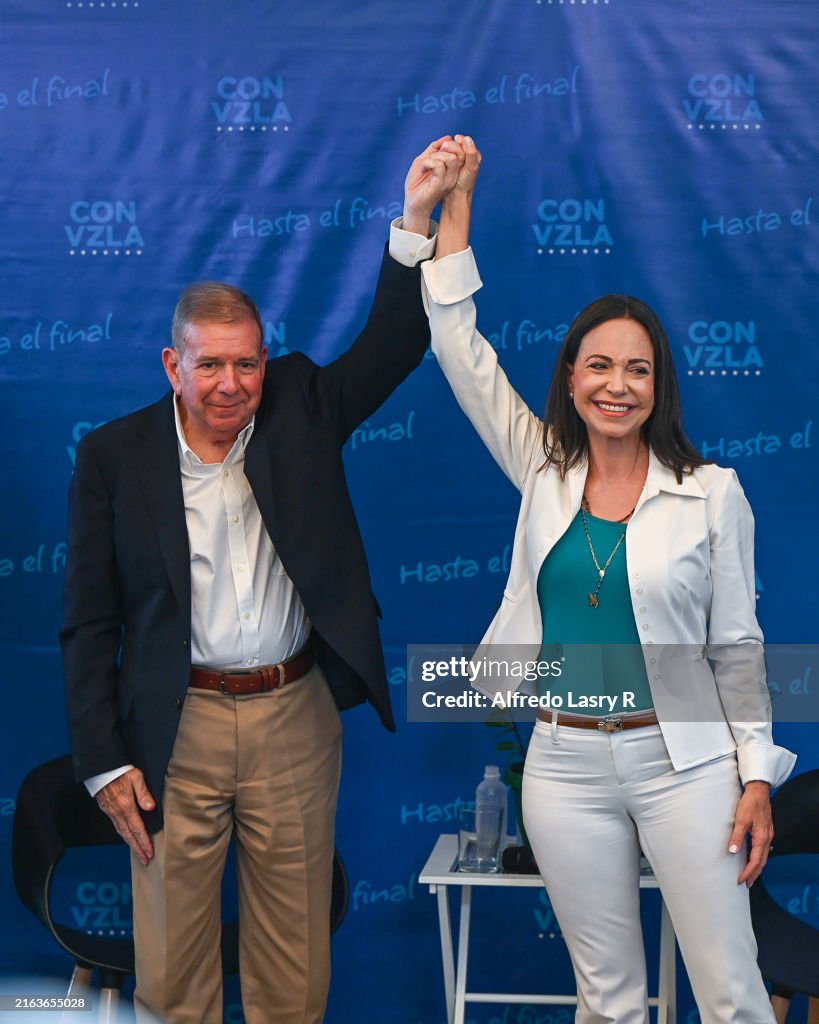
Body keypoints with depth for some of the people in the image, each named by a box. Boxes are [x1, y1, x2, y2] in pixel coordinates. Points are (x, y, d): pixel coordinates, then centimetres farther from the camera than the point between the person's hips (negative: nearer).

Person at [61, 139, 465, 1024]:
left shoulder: (299, 408, 2)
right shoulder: (113, 455, -4)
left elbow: (393, 345, -5)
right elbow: (88, 623, -2)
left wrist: (417, 218, -20)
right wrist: (104, 761, -6)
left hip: (296, 718, 2)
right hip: (176, 727, -1)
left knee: (294, 953, 13)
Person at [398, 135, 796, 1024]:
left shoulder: (711, 493, -3)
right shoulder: (543, 473, 4)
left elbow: (737, 646, 1)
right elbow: (458, 344, 3)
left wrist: (757, 778, -3)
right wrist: (456, 202, 2)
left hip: (683, 761, -2)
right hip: (566, 763, 3)